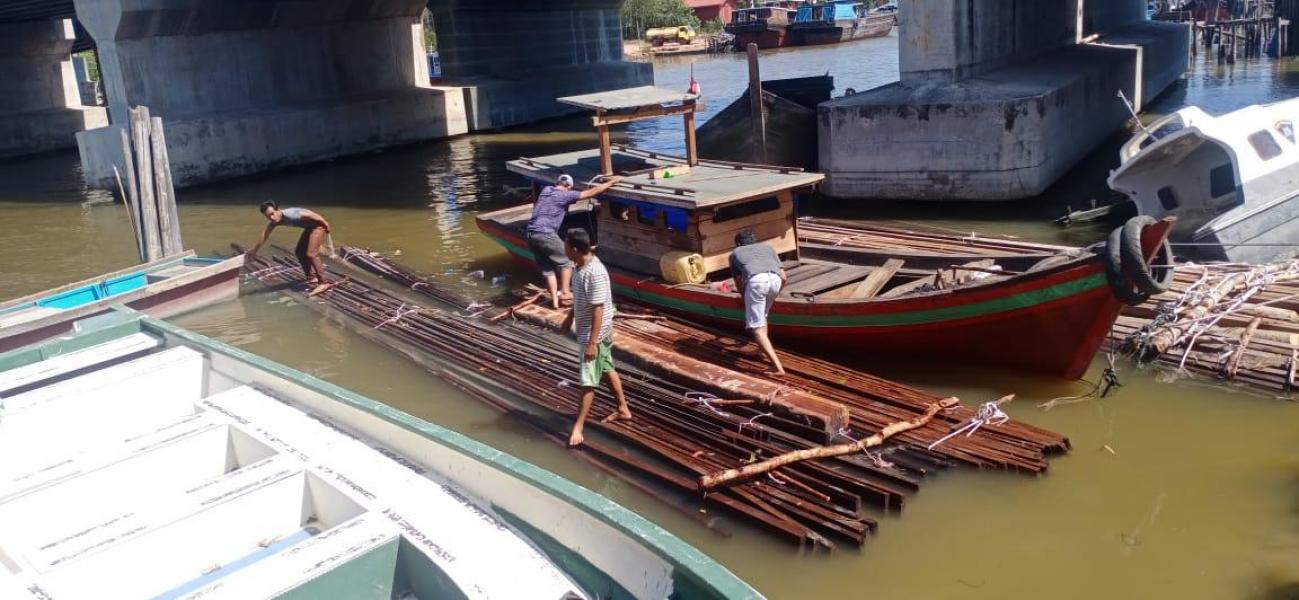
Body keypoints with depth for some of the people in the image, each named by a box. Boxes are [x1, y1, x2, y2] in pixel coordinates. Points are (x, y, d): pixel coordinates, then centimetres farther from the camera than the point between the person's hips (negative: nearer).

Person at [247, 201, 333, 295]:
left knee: (311, 254, -15)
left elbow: (312, 215, -24)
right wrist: (254, 251, 15)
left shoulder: (290, 215, -33)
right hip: (309, 228, 9)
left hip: (318, 225, -9)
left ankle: (323, 283, -13)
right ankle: (312, 278, 23)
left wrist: (326, 224, -14)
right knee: (299, 252, 12)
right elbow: (264, 237, 6)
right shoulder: (274, 222, -6)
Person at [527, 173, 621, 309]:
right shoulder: (565, 195, -3)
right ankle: (565, 292, 8)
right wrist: (612, 182, 7)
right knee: (566, 261, 12)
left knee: (547, 268, 13)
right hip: (545, 234, -7)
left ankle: (554, 299, 12)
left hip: (531, 234, 7)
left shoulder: (546, 190, 18)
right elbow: (591, 193, -2)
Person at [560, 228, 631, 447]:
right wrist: (570, 317, 28)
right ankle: (623, 410, 36)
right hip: (587, 330, 10)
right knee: (607, 369, 21)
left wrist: (592, 342, -26)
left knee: (588, 380, -2)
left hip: (595, 333, -10)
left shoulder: (595, 273, -29)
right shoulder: (581, 266, 1)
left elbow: (598, 309, -27)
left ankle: (578, 427, 5)